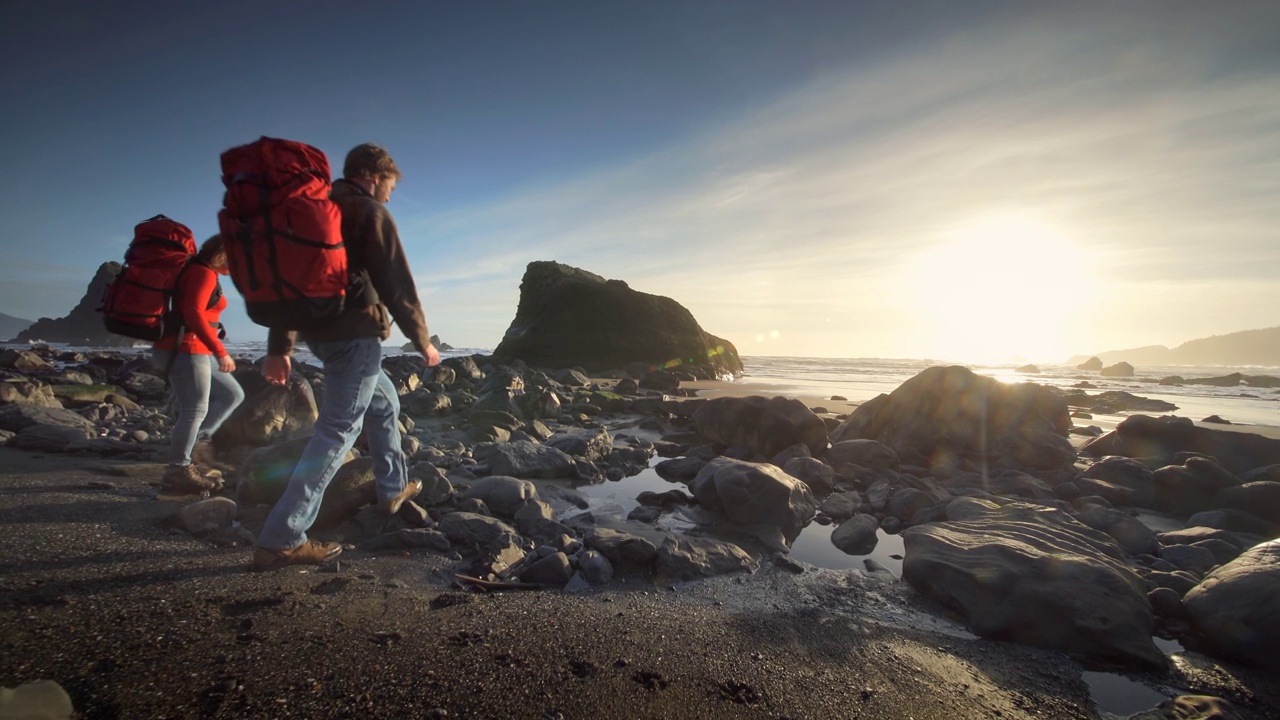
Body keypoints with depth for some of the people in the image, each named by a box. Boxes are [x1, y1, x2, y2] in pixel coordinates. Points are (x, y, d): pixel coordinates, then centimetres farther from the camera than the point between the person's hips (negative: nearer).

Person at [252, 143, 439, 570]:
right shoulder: (371, 214, -6)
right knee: (337, 431, -6)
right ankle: (281, 540, -6)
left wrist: (279, 347, 16)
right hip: (357, 333, -9)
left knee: (384, 402, 24)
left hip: (317, 331, 9)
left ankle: (393, 489, 34)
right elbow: (398, 287, -11)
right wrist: (423, 343, 0)